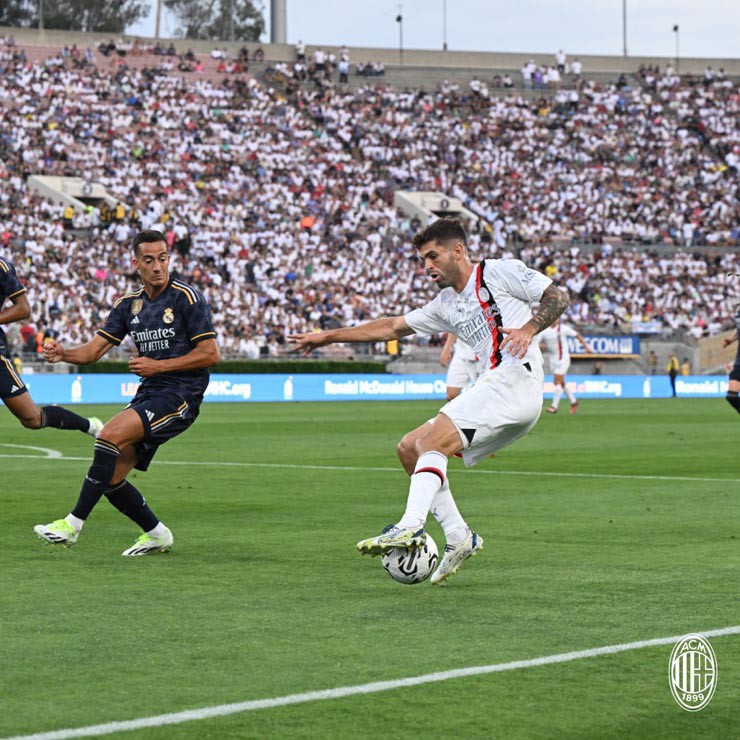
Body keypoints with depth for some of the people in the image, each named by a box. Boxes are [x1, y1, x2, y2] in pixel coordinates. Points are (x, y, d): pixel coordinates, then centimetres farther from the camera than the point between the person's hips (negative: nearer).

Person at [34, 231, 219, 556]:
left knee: (111, 434, -26)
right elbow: (94, 349, 6)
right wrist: (63, 353, -15)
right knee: (111, 477, 0)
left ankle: (73, 523, -21)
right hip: (148, 394, 7)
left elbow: (210, 354, -10)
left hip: (180, 395, -7)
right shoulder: (129, 304, 11)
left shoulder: (187, 298, -8)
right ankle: (157, 534, 20)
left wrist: (158, 365, -14)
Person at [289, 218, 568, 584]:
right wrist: (328, 336, 31)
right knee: (409, 448, 8)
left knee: (431, 442, -23)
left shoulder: (499, 272, 3)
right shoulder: (445, 305, 26)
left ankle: (410, 527, -36)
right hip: (492, 387, 9)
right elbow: (393, 326, 31)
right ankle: (458, 537, 0)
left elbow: (557, 297, -1)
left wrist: (528, 329, -20)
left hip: (515, 379, -9)